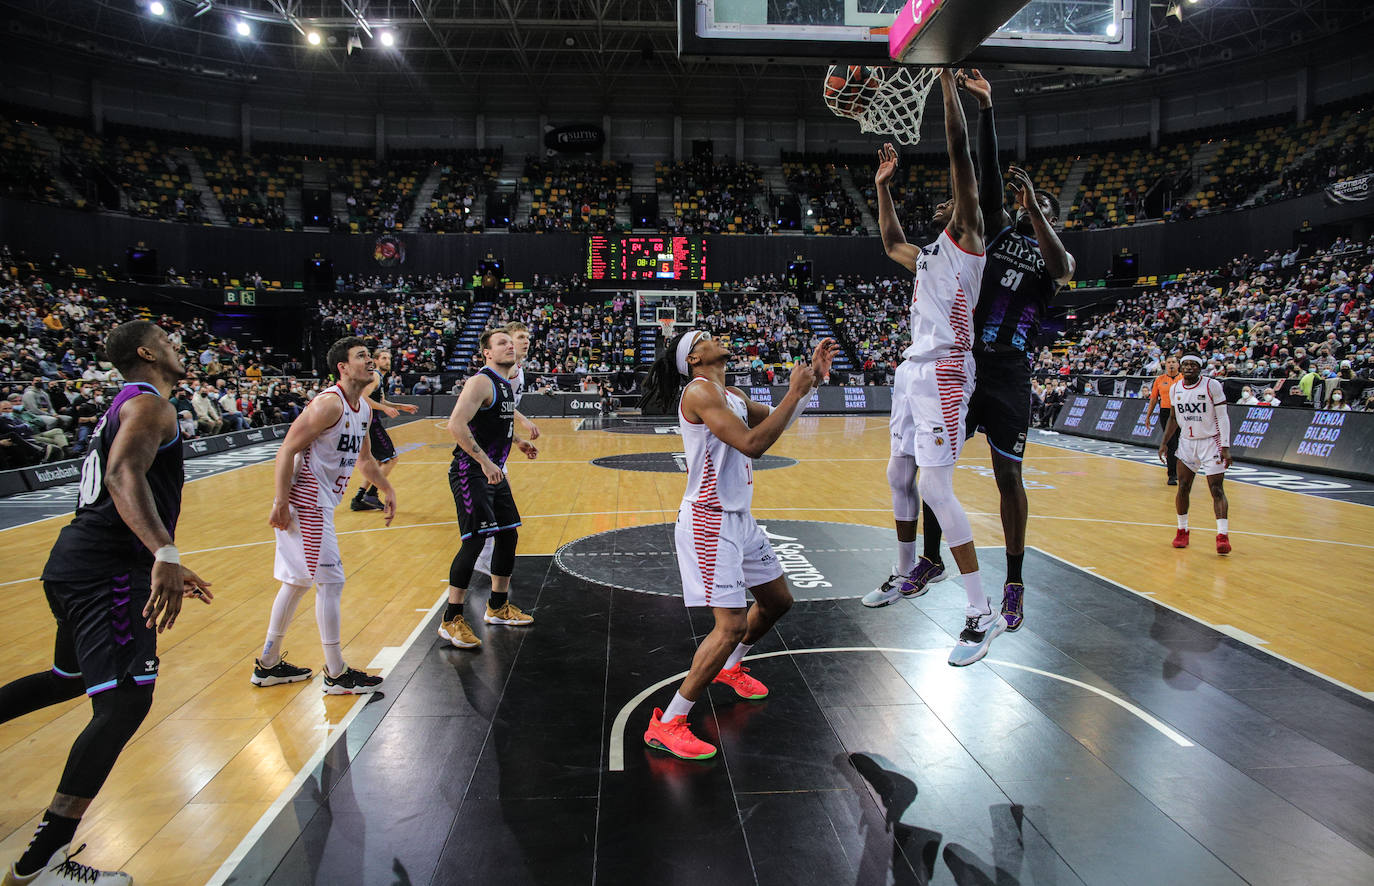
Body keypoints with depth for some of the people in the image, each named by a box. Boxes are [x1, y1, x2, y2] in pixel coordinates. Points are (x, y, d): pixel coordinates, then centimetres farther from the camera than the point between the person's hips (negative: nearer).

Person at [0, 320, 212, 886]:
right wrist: (165, 554, -42)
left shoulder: (126, 407, 22)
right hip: (105, 569, -11)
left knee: (73, 676, 30)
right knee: (125, 701, -15)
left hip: (75, 563, 11)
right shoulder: (149, 403, -10)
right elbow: (123, 475, -29)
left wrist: (166, 570, 30)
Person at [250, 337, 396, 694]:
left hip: (320, 503, 10)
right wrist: (281, 503, -23)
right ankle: (336, 675, 5)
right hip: (306, 502, -10)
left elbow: (364, 458, 25)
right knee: (330, 582, -5)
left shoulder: (364, 409, 10)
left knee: (298, 582, 17)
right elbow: (287, 451, -20)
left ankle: (268, 664, 30)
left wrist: (387, 490, 25)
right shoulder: (329, 404, -18)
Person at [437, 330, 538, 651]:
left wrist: (518, 441, 17)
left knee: (509, 535, 13)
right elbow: (456, 425, -28)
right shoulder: (481, 382, -16)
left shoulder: (505, 383, 13)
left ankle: (498, 607, 28)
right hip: (471, 473, -10)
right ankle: (451, 620, -2)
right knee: (475, 540, -13)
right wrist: (485, 462, -30)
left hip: (494, 471, 10)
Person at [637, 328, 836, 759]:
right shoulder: (700, 391, -17)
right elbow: (753, 444, -27)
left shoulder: (731, 394, 13)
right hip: (709, 521, -10)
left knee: (777, 601, 21)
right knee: (732, 626, -15)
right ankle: (666, 724, -6)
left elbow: (776, 420, 24)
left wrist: (812, 375, 14)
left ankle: (729, 667, 45)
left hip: (738, 517, 10)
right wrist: (796, 390, -19)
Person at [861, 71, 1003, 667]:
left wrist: (946, 76, -7)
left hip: (944, 372, -10)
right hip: (911, 371, 10)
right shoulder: (927, 256, 22)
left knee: (935, 488, -15)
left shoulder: (966, 237, -1)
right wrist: (883, 186, 39)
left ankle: (982, 612, -8)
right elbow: (890, 242, 43)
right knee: (899, 476, 17)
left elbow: (959, 148, -9)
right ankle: (910, 574, 36)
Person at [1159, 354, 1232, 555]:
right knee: (1183, 488, 2)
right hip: (1187, 442, 4)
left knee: (1216, 489, -10)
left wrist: (1226, 447, -17)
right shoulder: (1175, 389, 3)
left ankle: (1223, 535, -10)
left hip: (1211, 442, -4)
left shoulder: (1212, 386, -12)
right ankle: (1182, 531, 16)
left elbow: (1223, 417, -11)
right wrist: (1164, 443, 9)